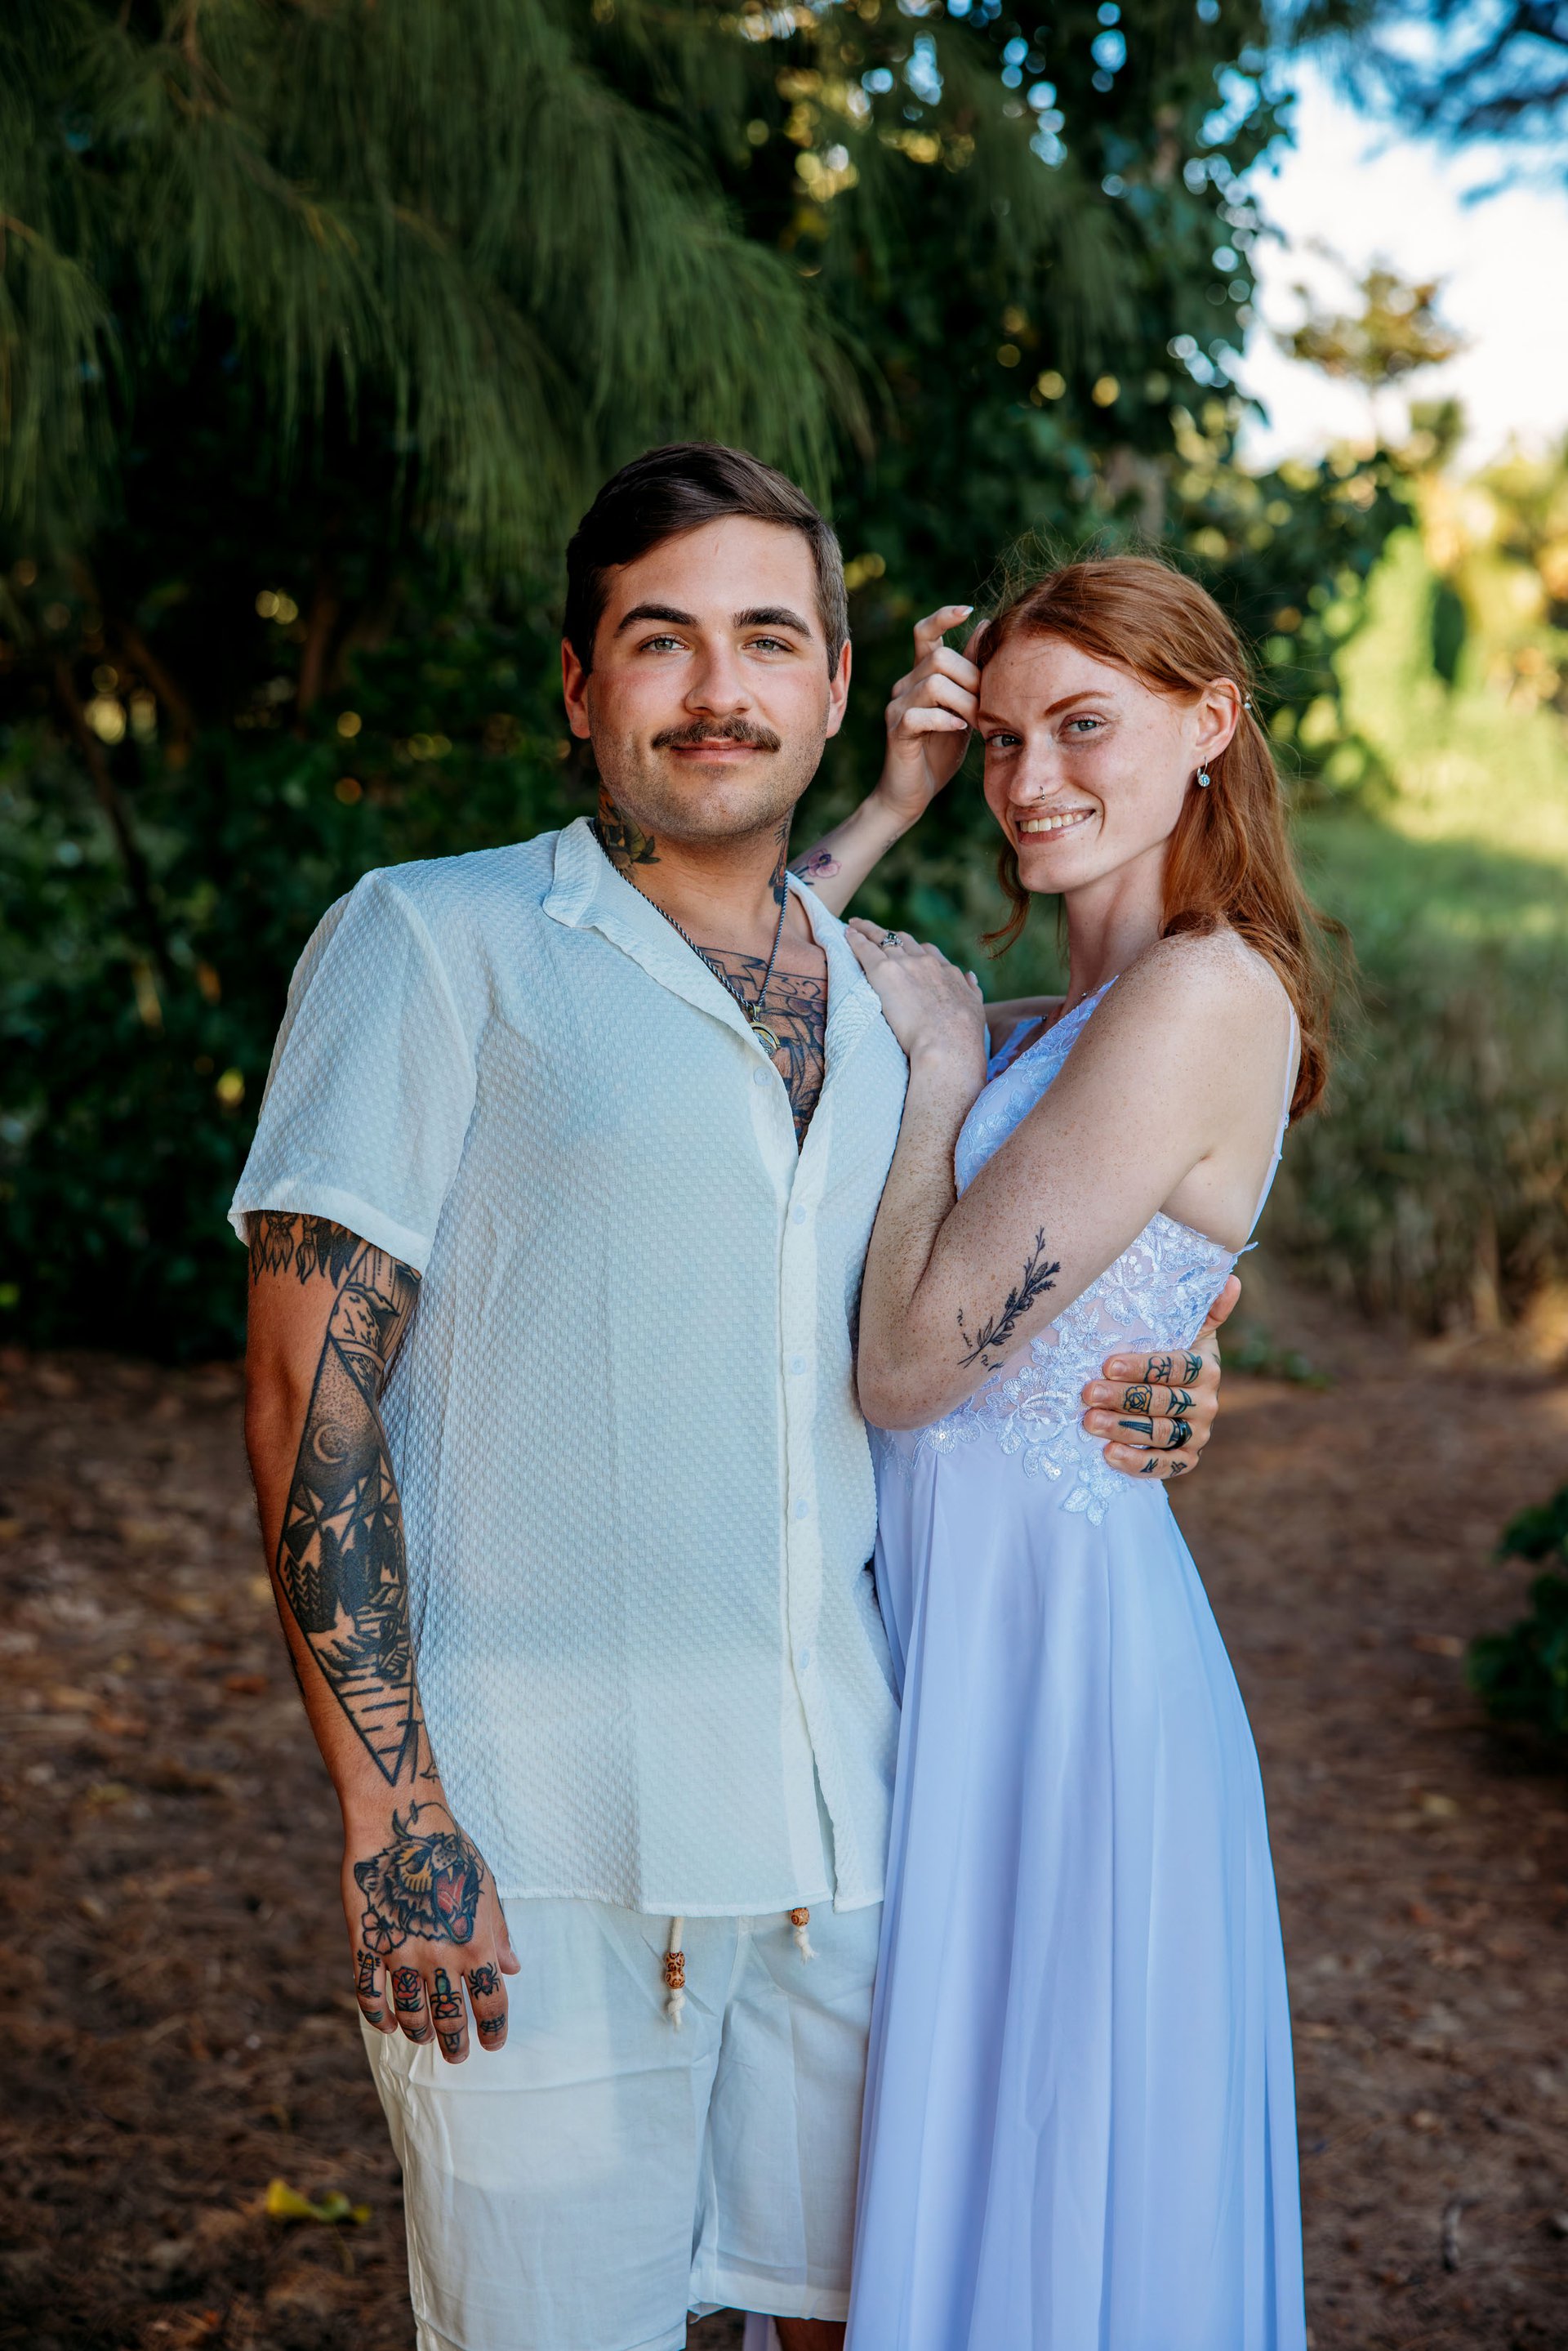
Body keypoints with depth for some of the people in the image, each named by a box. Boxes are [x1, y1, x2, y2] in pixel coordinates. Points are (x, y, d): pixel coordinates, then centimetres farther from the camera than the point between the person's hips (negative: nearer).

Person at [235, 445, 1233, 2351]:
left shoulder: (890, 1002, 13)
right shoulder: (430, 944, -3)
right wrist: (387, 1813, -16)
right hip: (539, 1835, -5)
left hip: (846, 1815, 5)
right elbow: (311, 1391, -9)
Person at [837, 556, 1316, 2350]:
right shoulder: (1055, 1020, 11)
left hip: (1050, 1628, -9)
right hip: (950, 1607, 9)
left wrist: (943, 1060, -9)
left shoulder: (1208, 998, -17)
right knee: (941, 2178, 22)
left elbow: (913, 1362, -20)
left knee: (1030, 2188, 8)